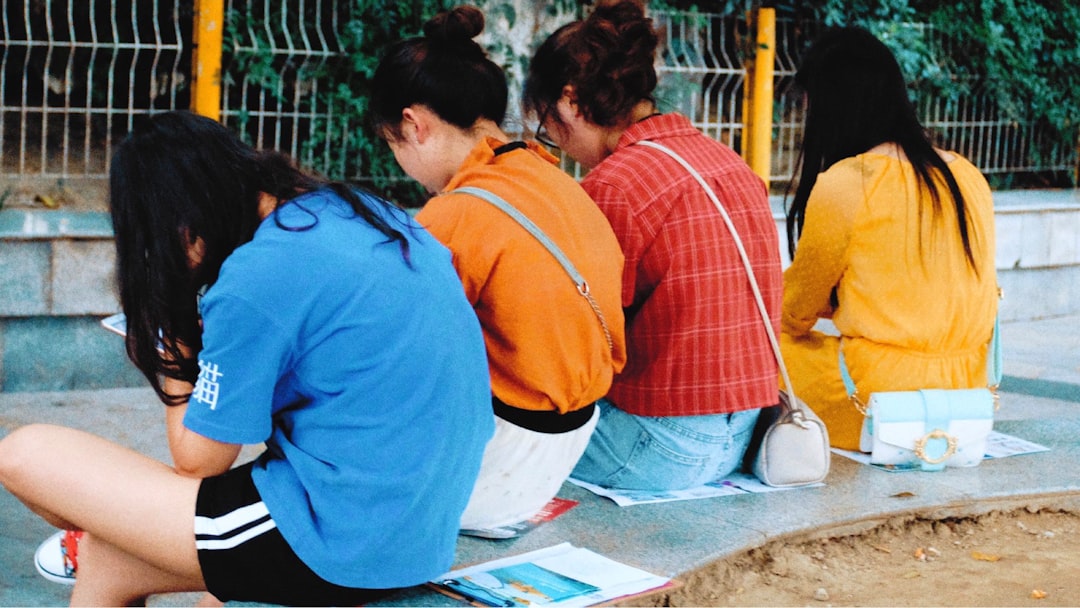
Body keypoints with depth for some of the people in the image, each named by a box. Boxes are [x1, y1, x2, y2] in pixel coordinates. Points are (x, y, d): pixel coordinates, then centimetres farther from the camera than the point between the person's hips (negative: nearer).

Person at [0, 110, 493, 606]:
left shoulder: (256, 278, -17)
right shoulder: (367, 212, 8)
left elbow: (197, 462, -7)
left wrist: (175, 356, 5)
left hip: (343, 545, -9)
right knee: (105, 564, 19)